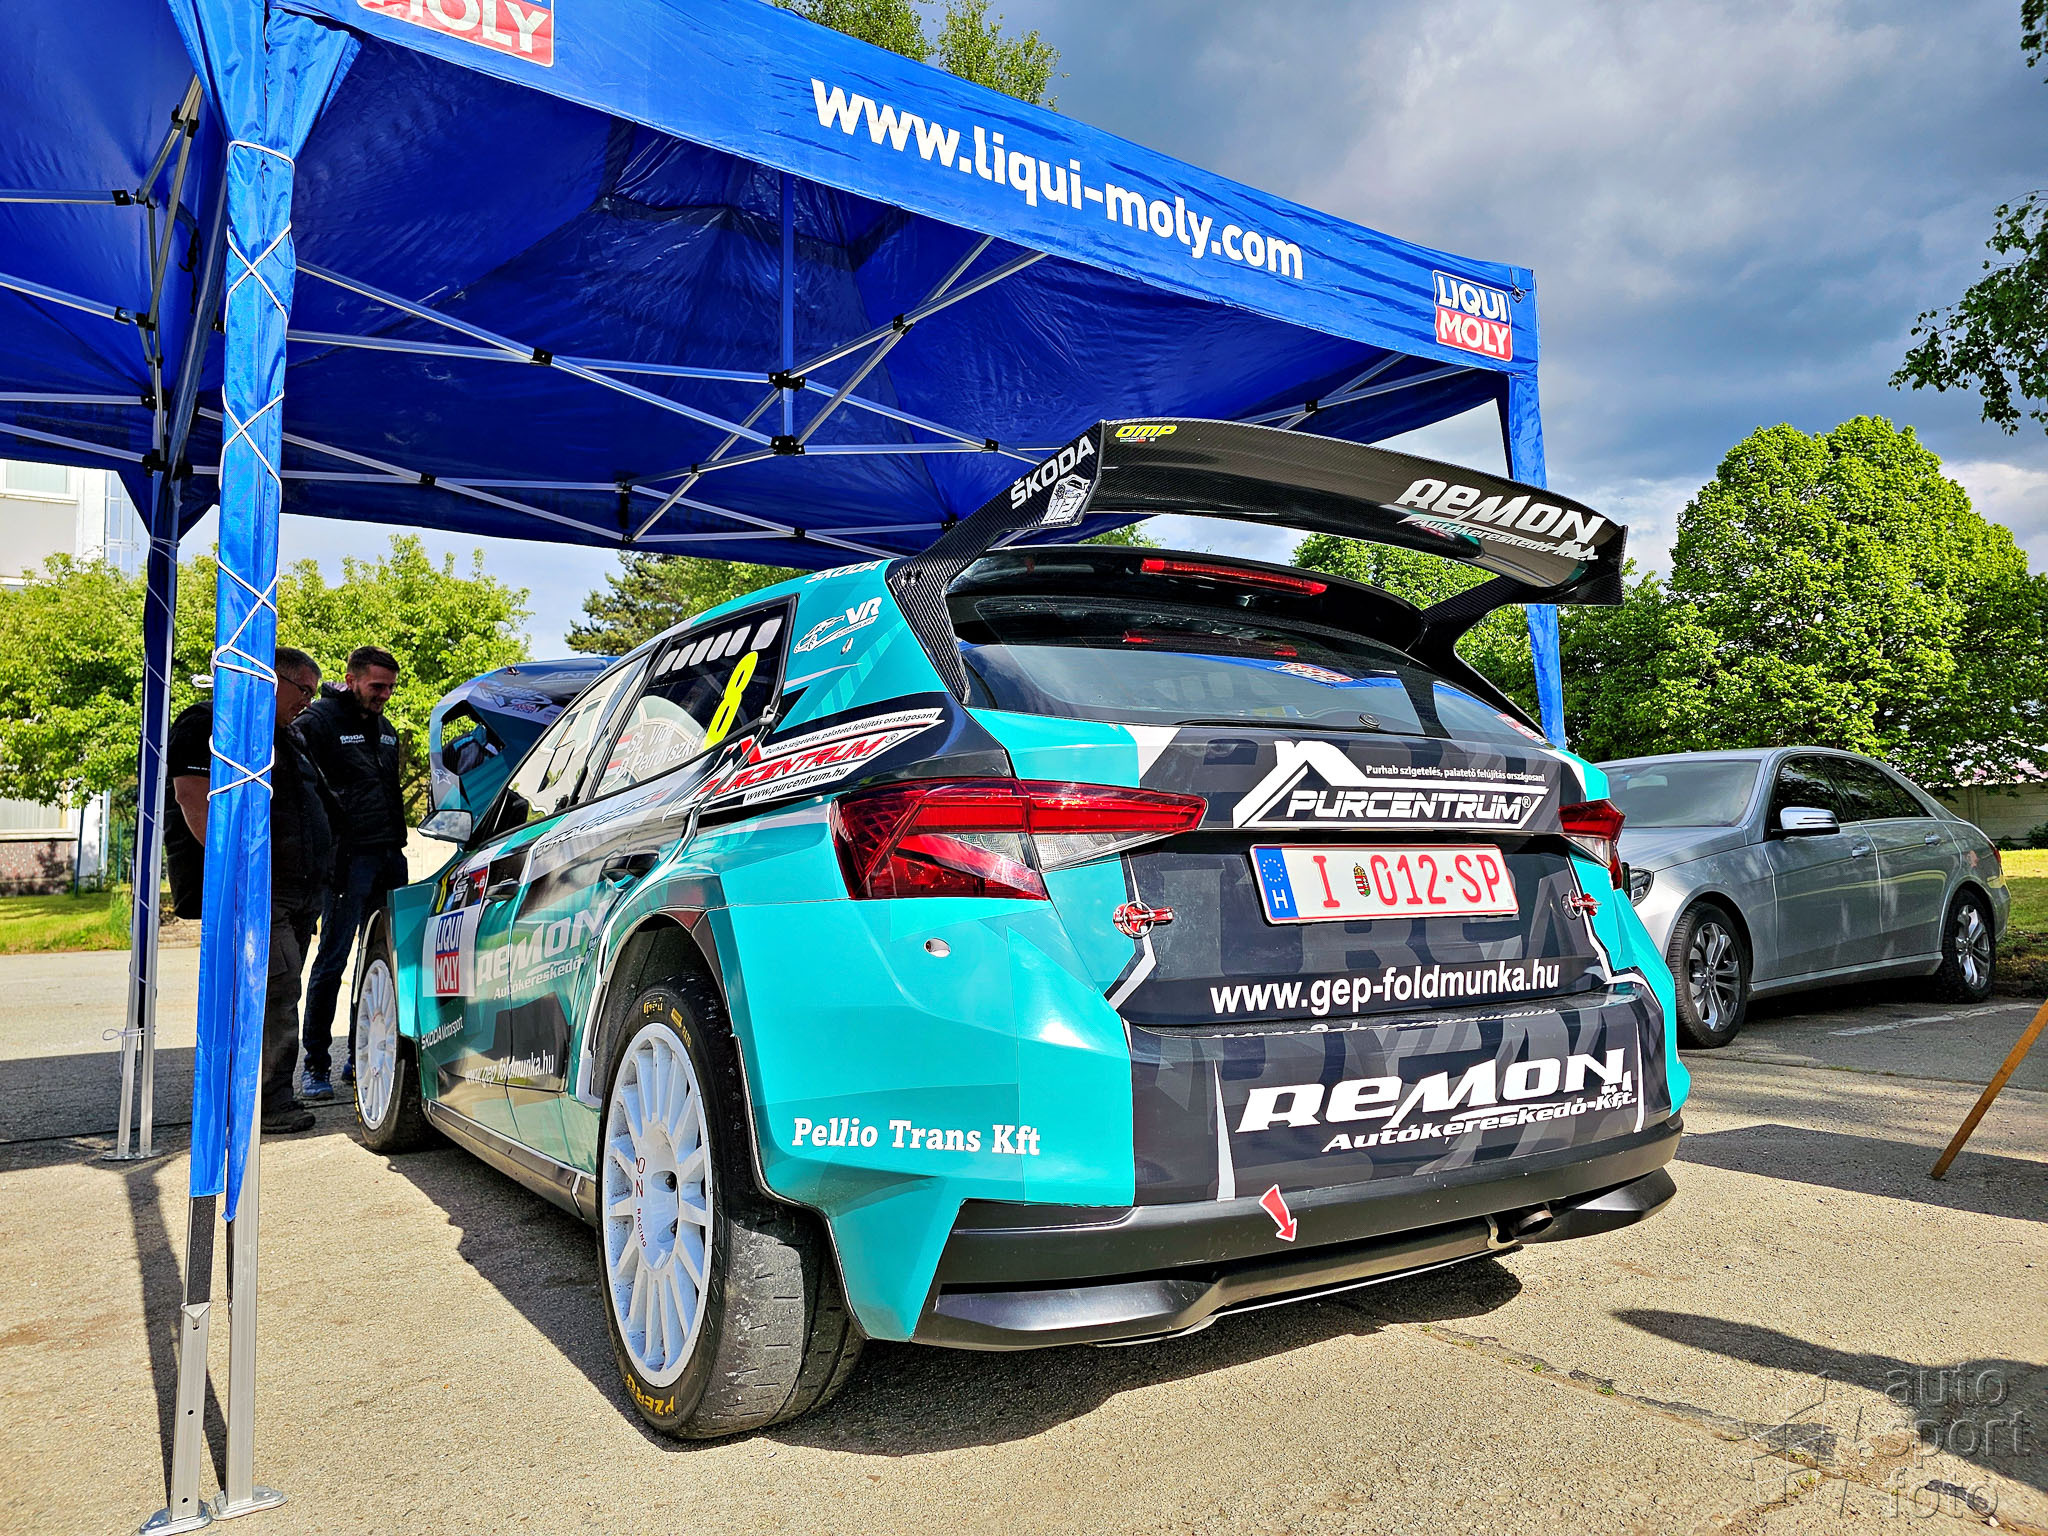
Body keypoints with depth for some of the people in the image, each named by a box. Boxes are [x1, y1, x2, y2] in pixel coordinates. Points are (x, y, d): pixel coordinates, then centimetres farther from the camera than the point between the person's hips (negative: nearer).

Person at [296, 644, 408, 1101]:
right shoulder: (318, 721, -4)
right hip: (349, 857, -7)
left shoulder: (384, 729, 20)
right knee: (333, 960, -5)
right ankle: (316, 1066, 2)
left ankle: (360, 1056, 17)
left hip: (388, 858, 7)